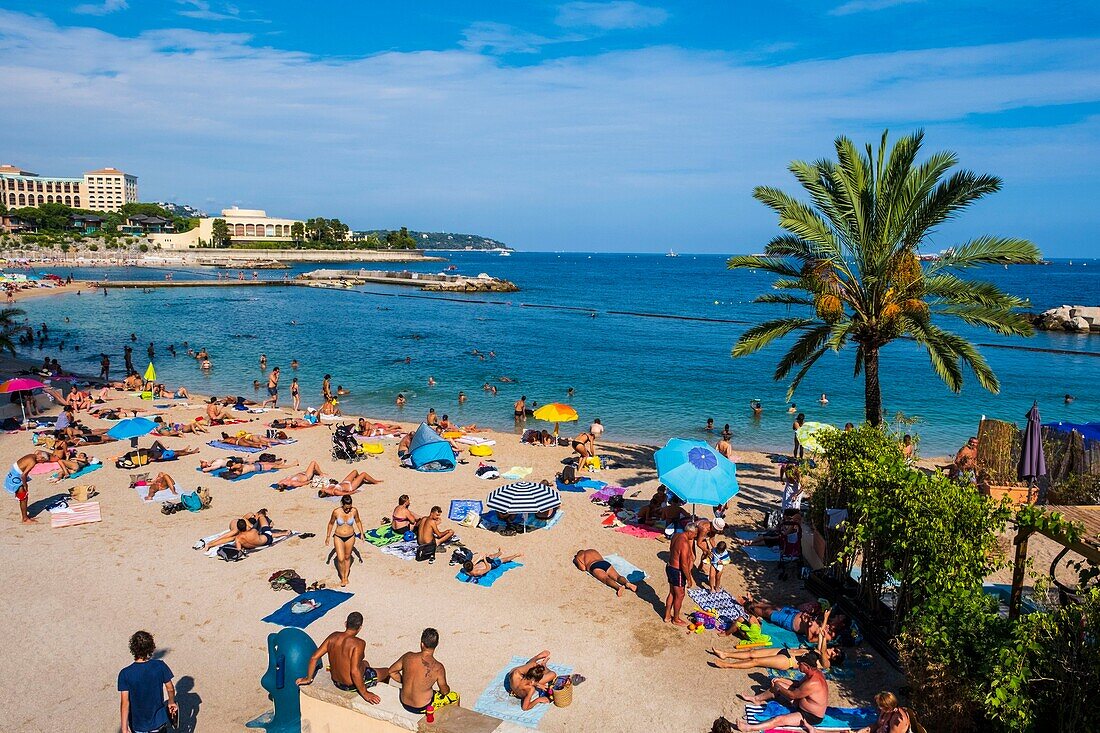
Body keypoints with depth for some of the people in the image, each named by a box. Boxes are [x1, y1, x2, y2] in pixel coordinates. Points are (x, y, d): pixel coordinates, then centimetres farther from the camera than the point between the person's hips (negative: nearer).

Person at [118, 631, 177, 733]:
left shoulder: (125, 674, -19)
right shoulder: (160, 666, -15)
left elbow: (125, 703, -19)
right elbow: (170, 688, -3)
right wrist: (171, 702, 17)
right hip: (159, 721, 1)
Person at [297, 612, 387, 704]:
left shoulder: (333, 636, -11)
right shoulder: (358, 643, -29)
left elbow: (314, 657, -7)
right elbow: (354, 671, -36)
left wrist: (308, 678, 7)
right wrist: (365, 694, -26)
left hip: (336, 682, 7)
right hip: (352, 685, -7)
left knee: (365, 663, 34)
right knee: (386, 671, 17)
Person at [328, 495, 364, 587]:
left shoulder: (354, 511, -15)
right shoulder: (336, 512, -19)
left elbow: (358, 522, 4)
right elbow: (331, 523, -1)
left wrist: (361, 533, 6)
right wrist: (328, 536, 5)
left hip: (350, 537, 1)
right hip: (338, 537, -1)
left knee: (347, 557, 16)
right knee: (341, 559, -7)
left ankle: (346, 576, 35)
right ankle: (342, 578, 17)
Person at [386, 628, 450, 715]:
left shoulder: (408, 657, -15)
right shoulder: (438, 668, -24)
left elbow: (391, 671, 2)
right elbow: (444, 691, -9)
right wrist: (447, 688, 14)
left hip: (404, 703, 4)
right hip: (422, 709, -4)